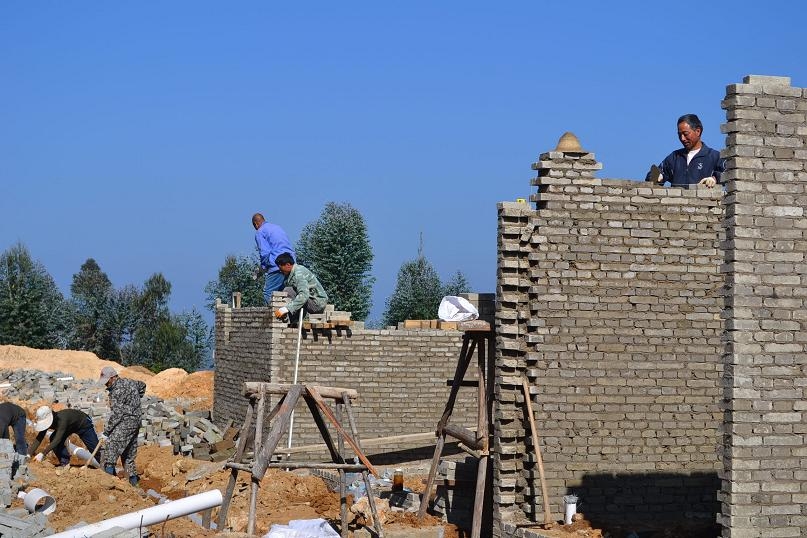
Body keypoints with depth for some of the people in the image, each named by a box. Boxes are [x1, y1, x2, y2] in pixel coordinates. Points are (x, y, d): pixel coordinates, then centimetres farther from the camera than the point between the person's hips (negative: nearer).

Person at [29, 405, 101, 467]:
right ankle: (65, 462, -7)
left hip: (83, 424, -6)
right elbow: (38, 439, -23)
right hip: (71, 426, 6)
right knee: (53, 439, -17)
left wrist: (43, 454, -56)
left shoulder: (61, 420, -46)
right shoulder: (46, 421, -25)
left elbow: (57, 439, -51)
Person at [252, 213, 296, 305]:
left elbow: (265, 253, -8)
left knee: (268, 294, -6)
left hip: (277, 267, -8)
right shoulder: (278, 227, 27)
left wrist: (262, 268, 6)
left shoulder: (260, 232, 3)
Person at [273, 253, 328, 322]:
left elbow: (304, 295, -33)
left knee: (288, 291, -20)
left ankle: (295, 322, -15)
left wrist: (286, 309, -39)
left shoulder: (299, 273, -20)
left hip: (317, 303, -10)